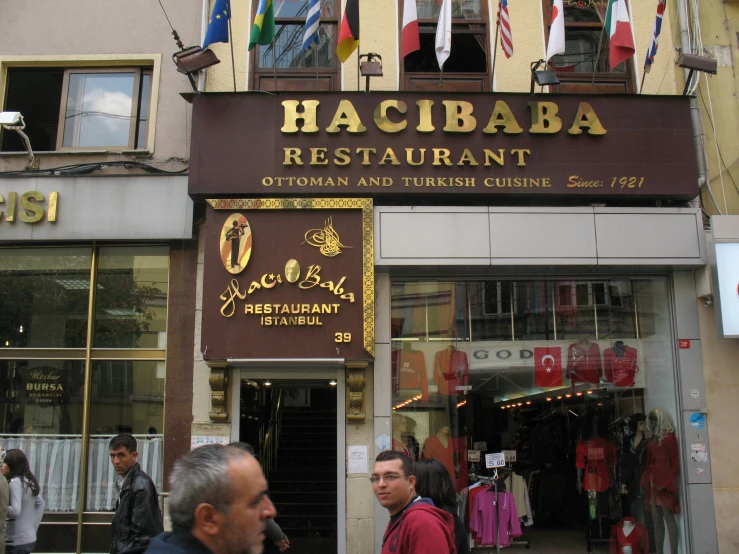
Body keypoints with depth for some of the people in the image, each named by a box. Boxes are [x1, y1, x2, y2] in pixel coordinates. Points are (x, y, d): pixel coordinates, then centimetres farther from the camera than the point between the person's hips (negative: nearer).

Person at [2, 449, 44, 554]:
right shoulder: (28, 481, 10)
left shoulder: (14, 482, -14)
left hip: (16, 542, -8)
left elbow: (15, 511, -22)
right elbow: (40, 503, 20)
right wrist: (33, 527, 18)